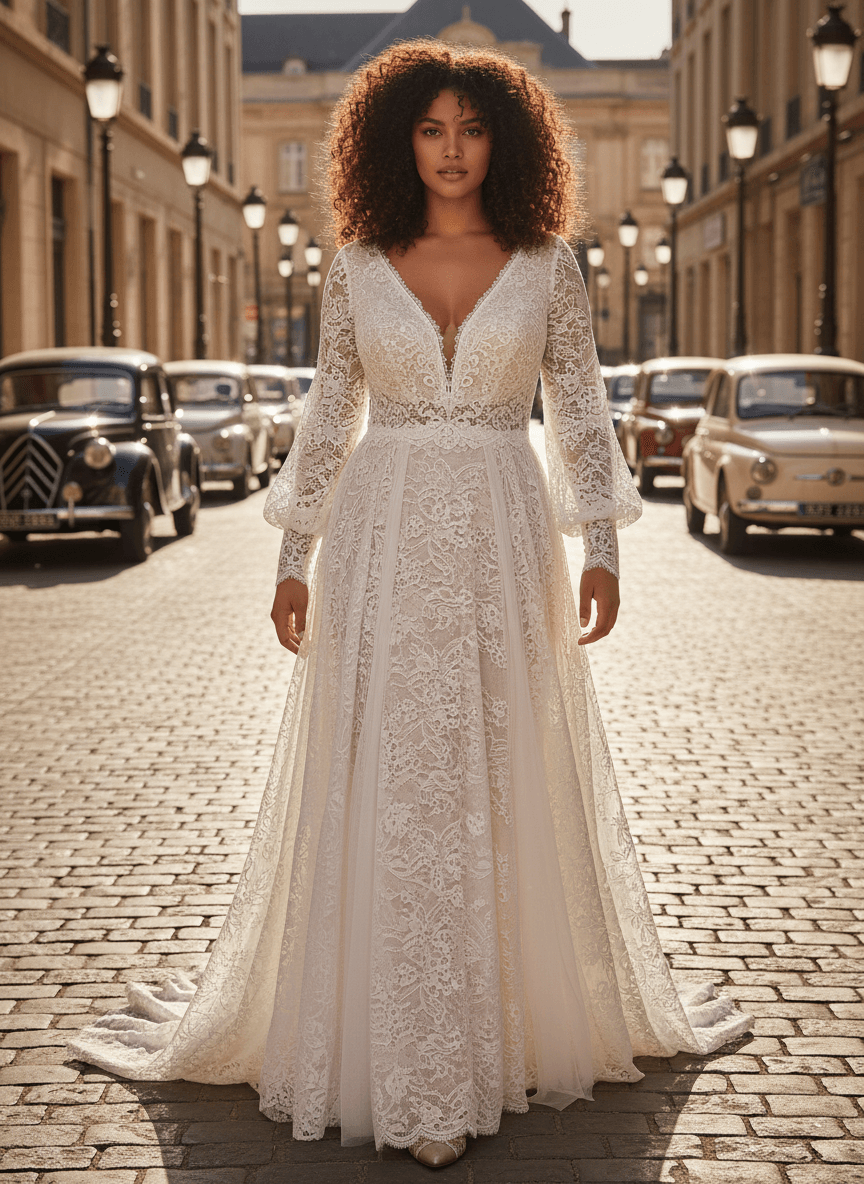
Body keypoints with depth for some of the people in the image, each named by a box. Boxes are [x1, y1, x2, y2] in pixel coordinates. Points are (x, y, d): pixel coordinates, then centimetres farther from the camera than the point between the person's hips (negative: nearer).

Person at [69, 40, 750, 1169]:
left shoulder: (546, 262, 4)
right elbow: (328, 417, 9)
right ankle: (406, 1067, 9)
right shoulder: (358, 266, 5)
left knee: (508, 789, 5)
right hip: (382, 540, 0)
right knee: (384, 792, -1)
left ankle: (528, 1021, 23)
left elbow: (581, 412, 6)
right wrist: (294, 559, 4)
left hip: (501, 540, 0)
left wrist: (601, 549, -3)